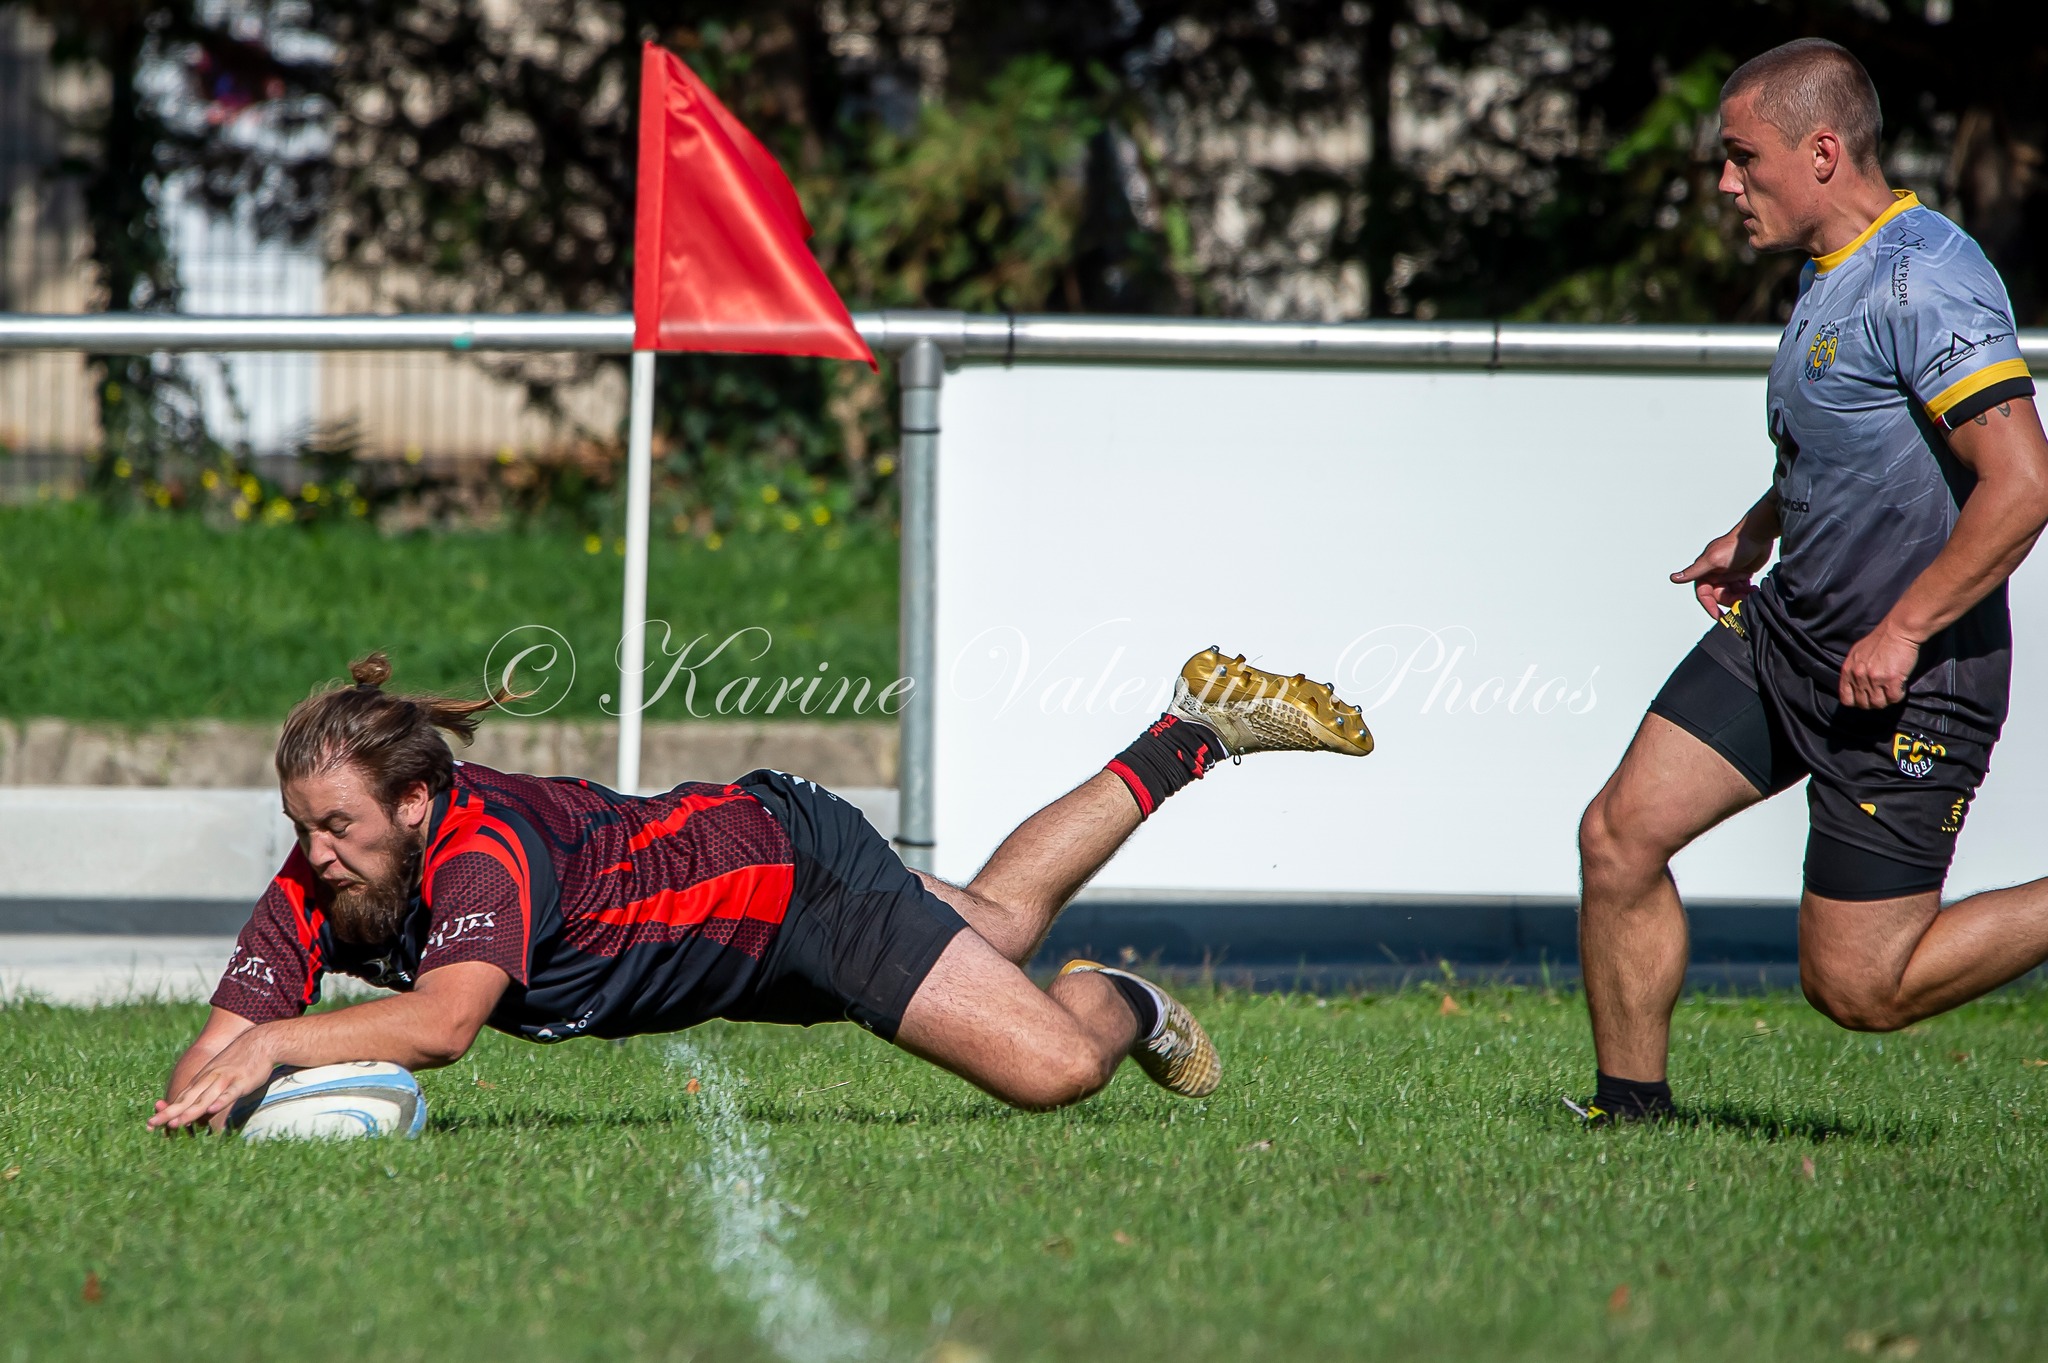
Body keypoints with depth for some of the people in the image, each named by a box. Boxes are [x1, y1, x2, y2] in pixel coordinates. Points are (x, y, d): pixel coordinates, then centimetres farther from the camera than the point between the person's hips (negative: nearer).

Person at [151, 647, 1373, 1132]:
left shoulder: (486, 847, -41)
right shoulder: (322, 882, -22)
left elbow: (442, 1022, -58)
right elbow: (227, 1034, -23)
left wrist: (272, 1046, -63)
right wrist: (206, 1086, -46)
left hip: (793, 864, -7)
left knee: (1055, 1066, -16)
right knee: (999, 918, 31)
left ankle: (1114, 1002, 22)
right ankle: (1191, 735, 51)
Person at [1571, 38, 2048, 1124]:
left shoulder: (1925, 282, -22)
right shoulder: (1829, 271, 10)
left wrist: (1902, 630, -25)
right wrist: (1753, 536, 20)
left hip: (1911, 681, -9)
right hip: (1784, 629, 9)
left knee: (1858, 988, -6)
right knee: (1621, 832, 0)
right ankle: (1630, 1110, 13)